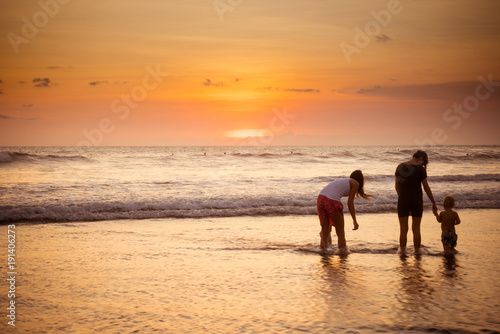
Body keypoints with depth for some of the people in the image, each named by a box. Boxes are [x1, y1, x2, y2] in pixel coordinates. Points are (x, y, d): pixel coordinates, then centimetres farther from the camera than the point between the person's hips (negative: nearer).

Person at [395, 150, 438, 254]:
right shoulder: (420, 169, -9)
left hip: (403, 201, 2)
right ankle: (417, 251, 12)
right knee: (416, 228, 7)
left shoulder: (400, 167, 3)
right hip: (416, 201, -2)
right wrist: (434, 203, 3)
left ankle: (402, 250, 12)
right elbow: (426, 188, -6)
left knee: (403, 228, 8)